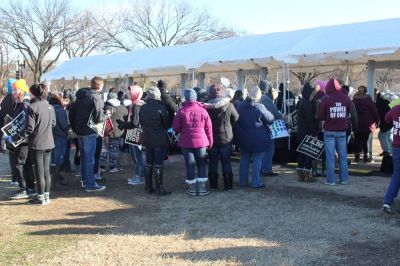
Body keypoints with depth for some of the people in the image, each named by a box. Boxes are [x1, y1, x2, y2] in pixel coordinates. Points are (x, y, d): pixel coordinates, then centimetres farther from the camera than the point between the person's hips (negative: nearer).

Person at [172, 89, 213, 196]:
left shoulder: (182, 111, -9)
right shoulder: (202, 110, -4)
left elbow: (175, 128, -4)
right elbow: (208, 128, 0)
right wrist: (210, 142, 11)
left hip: (186, 142, -1)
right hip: (201, 141, 1)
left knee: (190, 165, 7)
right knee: (201, 165, 12)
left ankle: (192, 189, 13)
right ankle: (202, 189, 12)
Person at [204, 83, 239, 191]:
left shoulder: (207, 106, -12)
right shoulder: (229, 105, -12)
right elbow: (236, 119, 0)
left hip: (212, 138, 0)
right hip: (226, 138, 0)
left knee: (213, 162, 11)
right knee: (226, 162, 9)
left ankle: (213, 184, 17)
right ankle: (228, 185, 12)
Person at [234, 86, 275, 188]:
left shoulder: (240, 105, 0)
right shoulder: (259, 107, -18)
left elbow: (236, 121, 8)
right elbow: (270, 119, -10)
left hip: (243, 138, 5)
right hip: (257, 139, -5)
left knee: (244, 159, 15)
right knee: (257, 160, 5)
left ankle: (243, 181, 21)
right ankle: (256, 182, 6)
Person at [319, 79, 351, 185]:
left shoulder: (326, 99, -10)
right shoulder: (345, 98, -2)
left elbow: (321, 116, -6)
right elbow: (349, 113, 8)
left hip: (329, 131, -2)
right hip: (342, 131, 3)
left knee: (330, 156, 1)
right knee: (343, 155, 10)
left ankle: (331, 180, 1)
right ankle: (344, 179, 14)